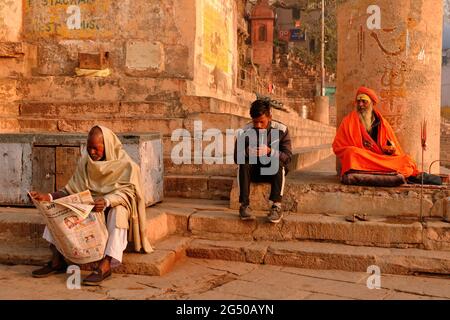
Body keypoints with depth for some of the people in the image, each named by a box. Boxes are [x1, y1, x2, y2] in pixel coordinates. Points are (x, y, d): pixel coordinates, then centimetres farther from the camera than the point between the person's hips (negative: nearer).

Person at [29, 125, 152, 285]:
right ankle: (57, 260, -17)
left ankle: (106, 264, -45)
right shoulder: (85, 162, 4)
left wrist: (107, 201, -41)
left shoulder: (125, 164, -10)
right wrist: (48, 197, -16)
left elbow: (127, 192, -21)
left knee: (118, 211, -39)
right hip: (89, 207, 5)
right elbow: (72, 190, 1)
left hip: (115, 207, -5)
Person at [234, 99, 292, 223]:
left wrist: (270, 151, -33)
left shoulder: (281, 130, -10)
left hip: (273, 171, -1)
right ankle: (244, 205, -30)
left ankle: (276, 206, -36)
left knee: (278, 164, -33)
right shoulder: (245, 131, -8)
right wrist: (247, 152, -33)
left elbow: (288, 157, -14)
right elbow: (237, 157, -9)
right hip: (253, 170, 1)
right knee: (243, 165, -29)